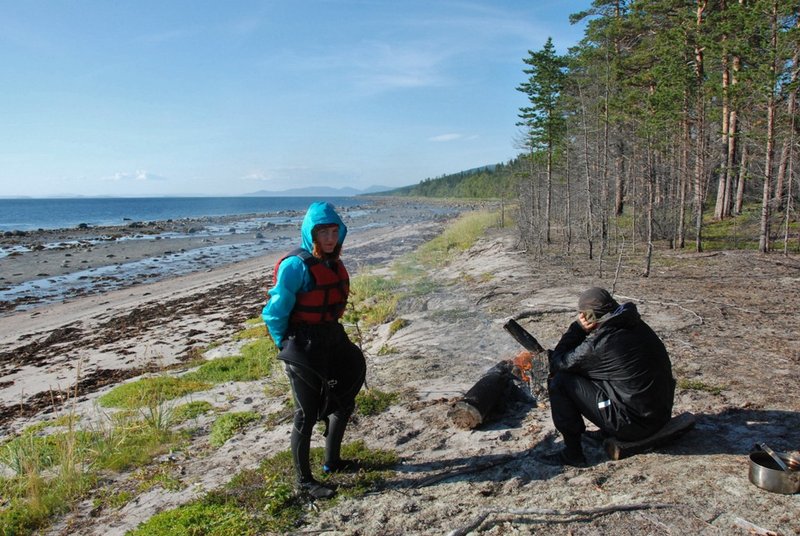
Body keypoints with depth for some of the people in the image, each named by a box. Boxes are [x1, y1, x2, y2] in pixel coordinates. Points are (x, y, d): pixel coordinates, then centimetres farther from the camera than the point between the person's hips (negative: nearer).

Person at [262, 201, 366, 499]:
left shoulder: (334, 263, 5)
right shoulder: (296, 266, -20)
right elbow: (274, 313, -18)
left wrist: (330, 335, 17)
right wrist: (287, 347, -7)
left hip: (332, 342, 9)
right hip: (304, 350, -9)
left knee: (344, 402, 21)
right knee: (307, 415, 4)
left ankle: (332, 462, 41)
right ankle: (304, 480, 23)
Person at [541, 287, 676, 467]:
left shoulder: (598, 344, -22)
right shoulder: (636, 325, 4)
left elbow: (558, 363, -8)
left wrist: (578, 327, -7)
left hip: (635, 424, -8)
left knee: (558, 382, -7)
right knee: (592, 369, 22)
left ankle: (572, 453, 1)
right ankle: (608, 432, 23)